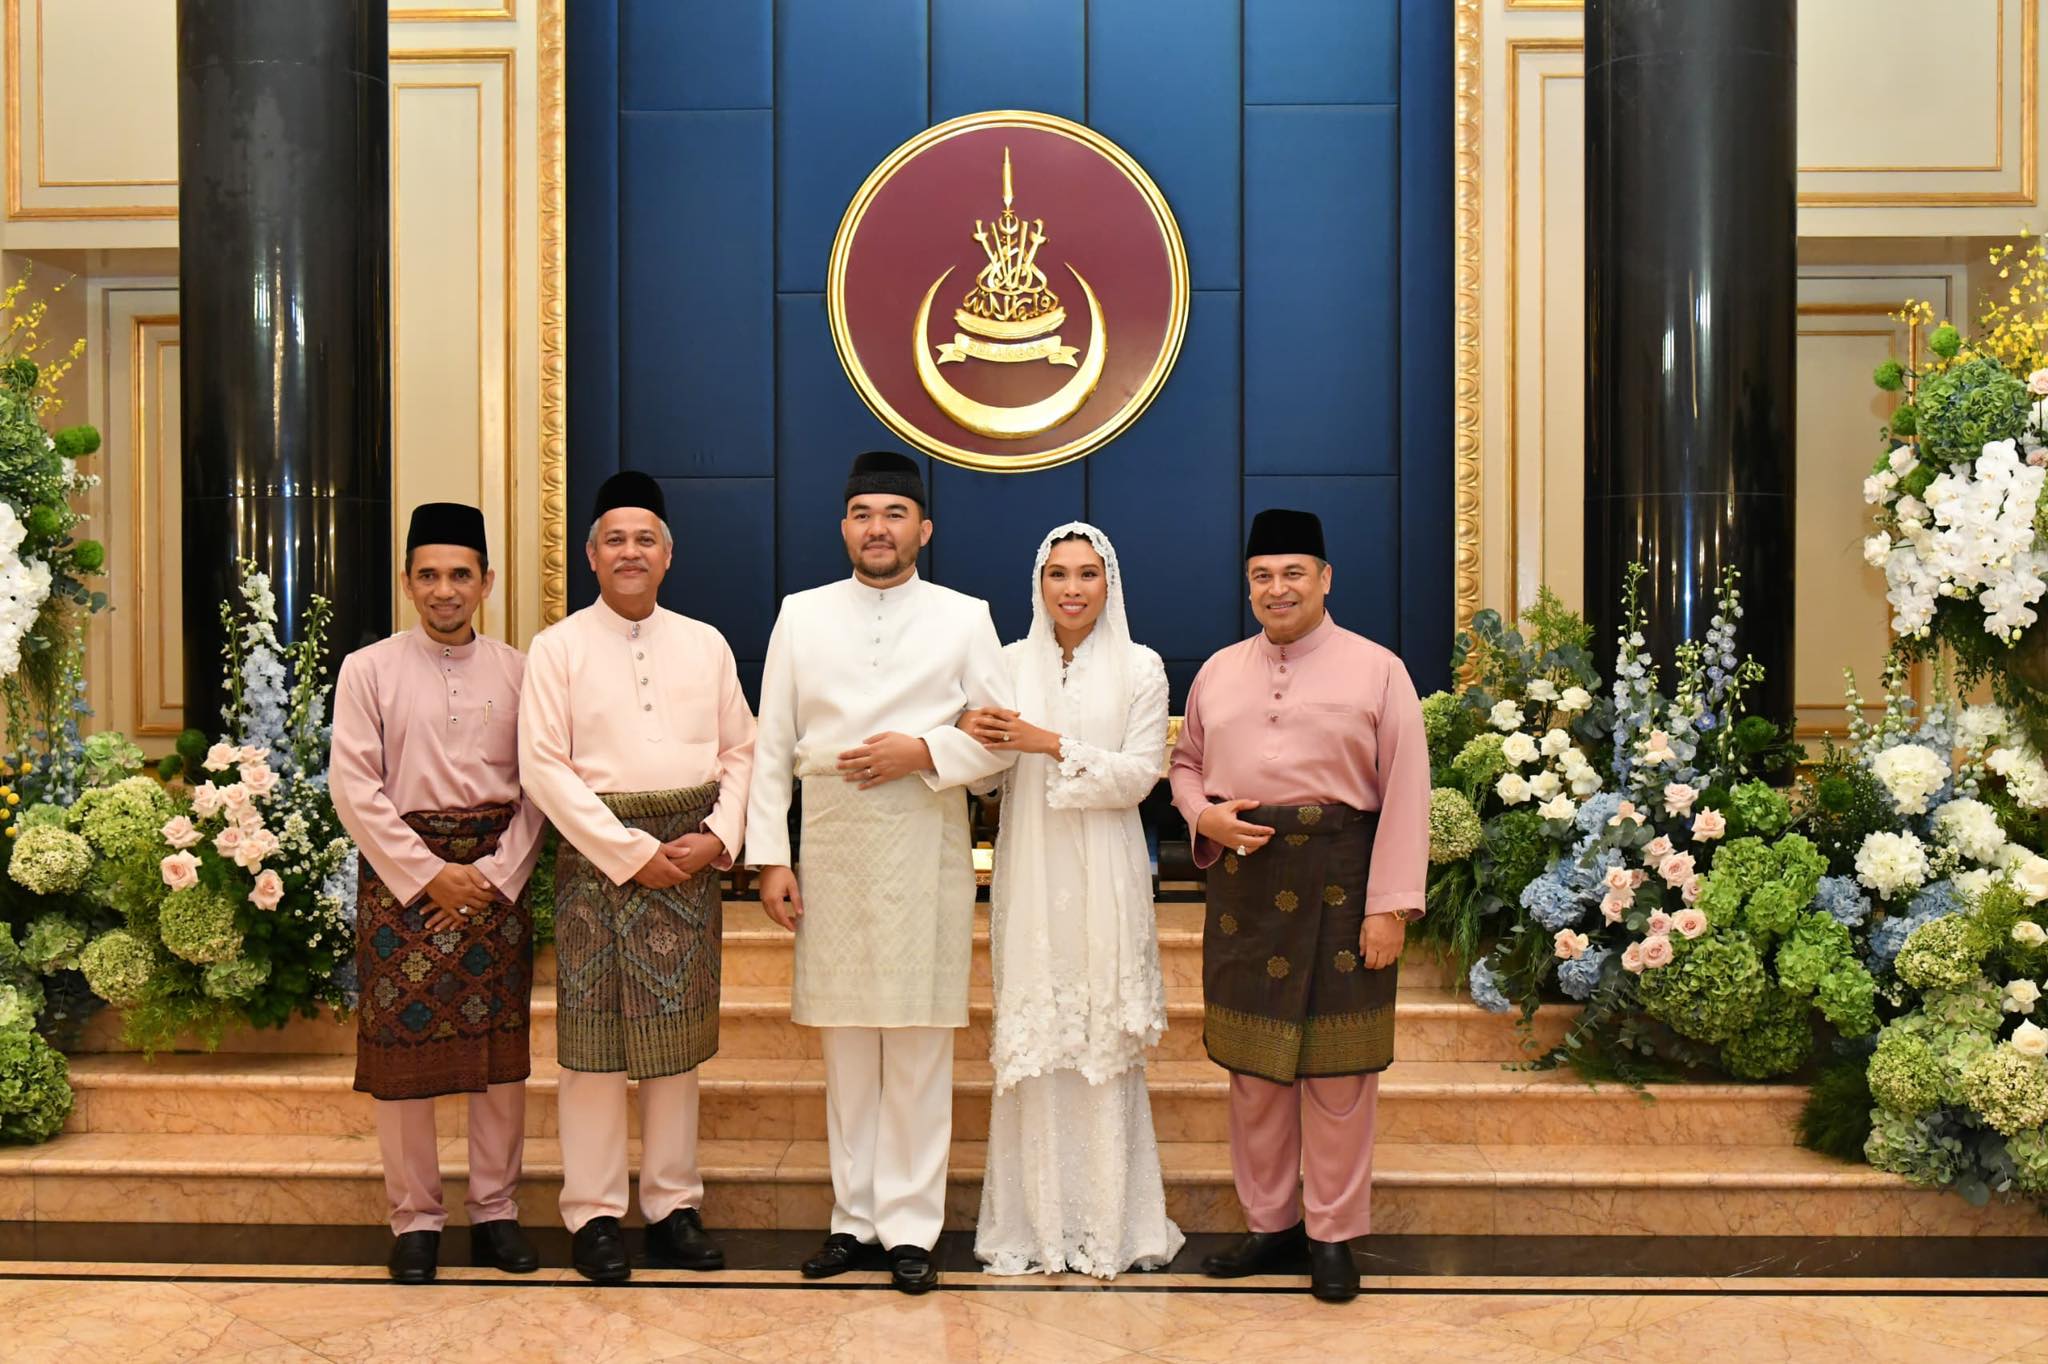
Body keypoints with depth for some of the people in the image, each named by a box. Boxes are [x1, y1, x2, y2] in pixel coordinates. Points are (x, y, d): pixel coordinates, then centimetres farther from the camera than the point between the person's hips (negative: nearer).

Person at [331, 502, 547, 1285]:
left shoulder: (517, 671, 6)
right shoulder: (368, 670, 1)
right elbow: (354, 787, -5)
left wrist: (496, 874, -9)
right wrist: (429, 873, -10)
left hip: (496, 876, 2)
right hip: (402, 872, -2)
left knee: (502, 1051, 5)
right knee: (404, 1052, 2)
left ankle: (495, 1212, 18)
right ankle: (415, 1221, 15)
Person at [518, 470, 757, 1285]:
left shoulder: (706, 644, 10)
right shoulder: (558, 647, 0)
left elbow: (740, 751, 10)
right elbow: (543, 766, -7)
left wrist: (717, 837, -7)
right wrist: (633, 851, -12)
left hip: (689, 854, 3)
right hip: (597, 853, -3)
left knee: (678, 1035, 8)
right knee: (595, 1037, 0)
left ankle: (673, 1204, 18)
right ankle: (594, 1214, 11)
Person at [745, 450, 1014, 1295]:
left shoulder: (964, 618, 6)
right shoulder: (801, 617, 9)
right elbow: (773, 748, 7)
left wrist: (924, 752, -12)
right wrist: (769, 860, 1)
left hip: (925, 855, -1)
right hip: (831, 854, 1)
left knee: (920, 1051, 0)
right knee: (845, 1047, 7)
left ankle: (910, 1227, 9)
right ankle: (855, 1220, 18)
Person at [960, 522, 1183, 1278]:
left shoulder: (1140, 668, 2)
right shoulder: (1010, 663, 7)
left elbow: (1139, 775, -6)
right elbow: (989, 774, 8)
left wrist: (1053, 745, -16)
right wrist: (968, 735, -13)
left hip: (1104, 876, -1)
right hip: (1030, 875, 2)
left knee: (1104, 1041, 1)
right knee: (1032, 1039, 2)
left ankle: (1105, 1221, 12)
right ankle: (1035, 1220, 13)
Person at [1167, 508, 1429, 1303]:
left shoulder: (1377, 671, -1)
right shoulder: (1218, 673, 11)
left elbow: (1404, 795, -6)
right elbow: (1184, 762, 21)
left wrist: (1390, 905, -12)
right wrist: (1204, 816, -2)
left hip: (1339, 881, -4)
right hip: (1243, 880, 4)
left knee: (1337, 1070, 3)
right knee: (1252, 1065, 10)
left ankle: (1333, 1236, 15)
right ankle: (1270, 1223, 23)